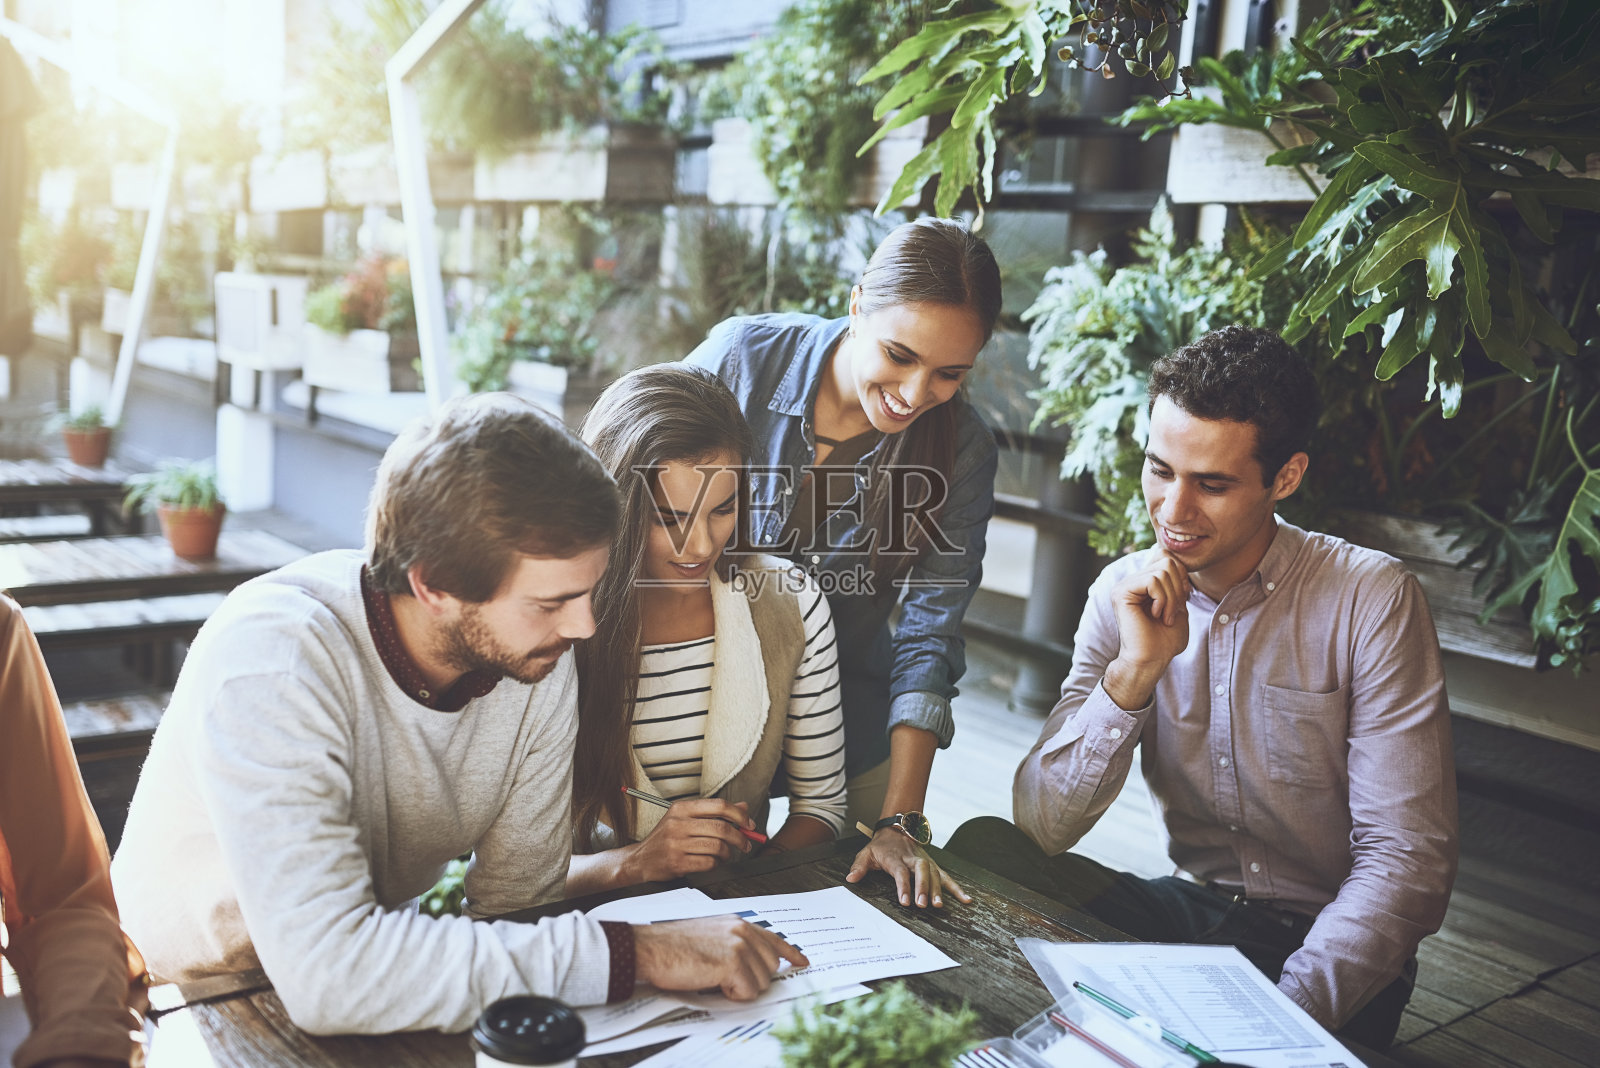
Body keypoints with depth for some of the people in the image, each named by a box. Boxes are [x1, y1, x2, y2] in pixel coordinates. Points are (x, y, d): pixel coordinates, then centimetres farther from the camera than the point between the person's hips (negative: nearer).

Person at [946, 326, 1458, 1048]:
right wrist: (1135, 670, -23)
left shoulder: (1370, 600, -14)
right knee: (983, 848, -17)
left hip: (1325, 945, -3)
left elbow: (1408, 861, -16)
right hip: (1189, 912, 4)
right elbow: (1041, 827, -10)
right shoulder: (1123, 594, -3)